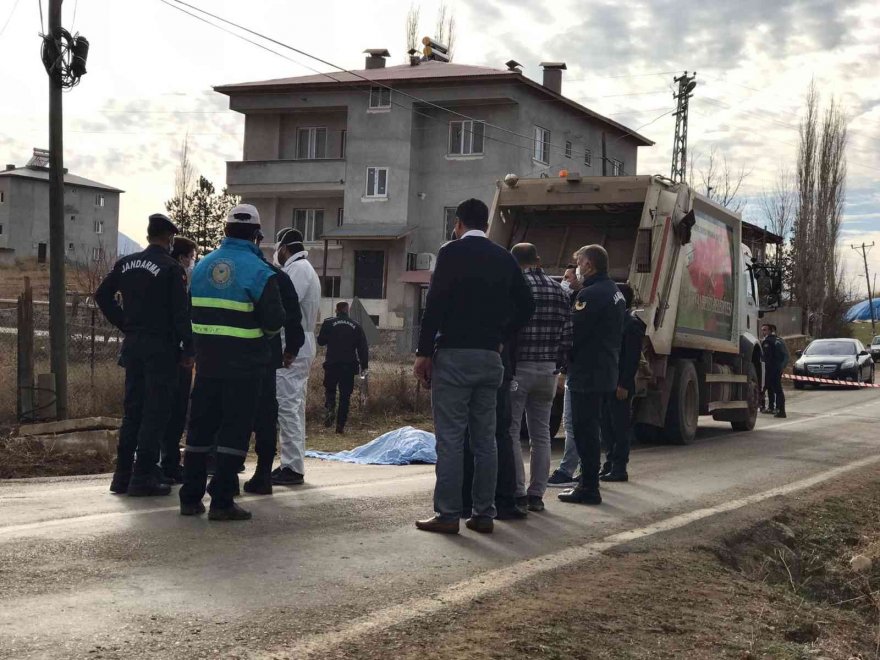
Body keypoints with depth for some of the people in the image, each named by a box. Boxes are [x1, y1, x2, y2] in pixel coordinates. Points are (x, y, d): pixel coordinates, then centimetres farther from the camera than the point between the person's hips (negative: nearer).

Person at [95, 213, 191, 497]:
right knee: (155, 411, -1)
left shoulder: (126, 263, 8)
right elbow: (181, 312, -14)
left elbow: (102, 295, 10)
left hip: (132, 344, 6)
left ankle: (123, 474, 15)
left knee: (132, 408, 13)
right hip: (160, 346, -6)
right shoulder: (171, 268, -10)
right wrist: (188, 348, -9)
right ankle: (143, 476, -3)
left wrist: (125, 325, 13)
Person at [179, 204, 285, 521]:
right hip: (244, 363, -5)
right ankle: (222, 501, 0)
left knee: (201, 426, 12)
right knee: (234, 431, 1)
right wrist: (260, 331, 7)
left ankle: (191, 498, 17)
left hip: (207, 360, 5)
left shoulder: (202, 266, 7)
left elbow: (191, 311, 12)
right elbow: (274, 321, -14)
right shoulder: (259, 271, -12)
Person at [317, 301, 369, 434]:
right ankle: (341, 425, 3)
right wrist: (364, 365, 8)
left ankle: (330, 409, -12)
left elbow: (321, 341, 4)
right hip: (349, 366, 1)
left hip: (332, 364, -1)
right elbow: (363, 347, 4)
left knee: (329, 389, 16)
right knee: (345, 395, 6)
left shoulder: (328, 323, -1)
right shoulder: (356, 327, 5)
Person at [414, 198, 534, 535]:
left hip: (454, 355, -5)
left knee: (450, 438, -3)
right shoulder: (504, 258, 11)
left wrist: (424, 352, -7)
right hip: (490, 357, 5)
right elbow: (525, 305, 12)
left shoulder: (451, 252, -5)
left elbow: (435, 304, -11)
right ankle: (484, 513, 12)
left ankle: (448, 514, -3)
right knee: (485, 438, 10)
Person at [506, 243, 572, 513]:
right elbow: (567, 336, 8)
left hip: (517, 368, -5)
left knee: (510, 432, 1)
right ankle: (537, 495, 12)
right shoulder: (559, 291, 9)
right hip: (548, 370, 5)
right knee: (541, 434, 10)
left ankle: (517, 493, -2)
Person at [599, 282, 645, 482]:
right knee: (607, 427, 11)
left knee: (620, 427, -2)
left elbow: (633, 358, -14)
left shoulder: (632, 324, -10)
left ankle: (619, 468, 2)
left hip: (620, 385, -8)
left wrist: (624, 385, -18)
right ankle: (610, 464, 17)